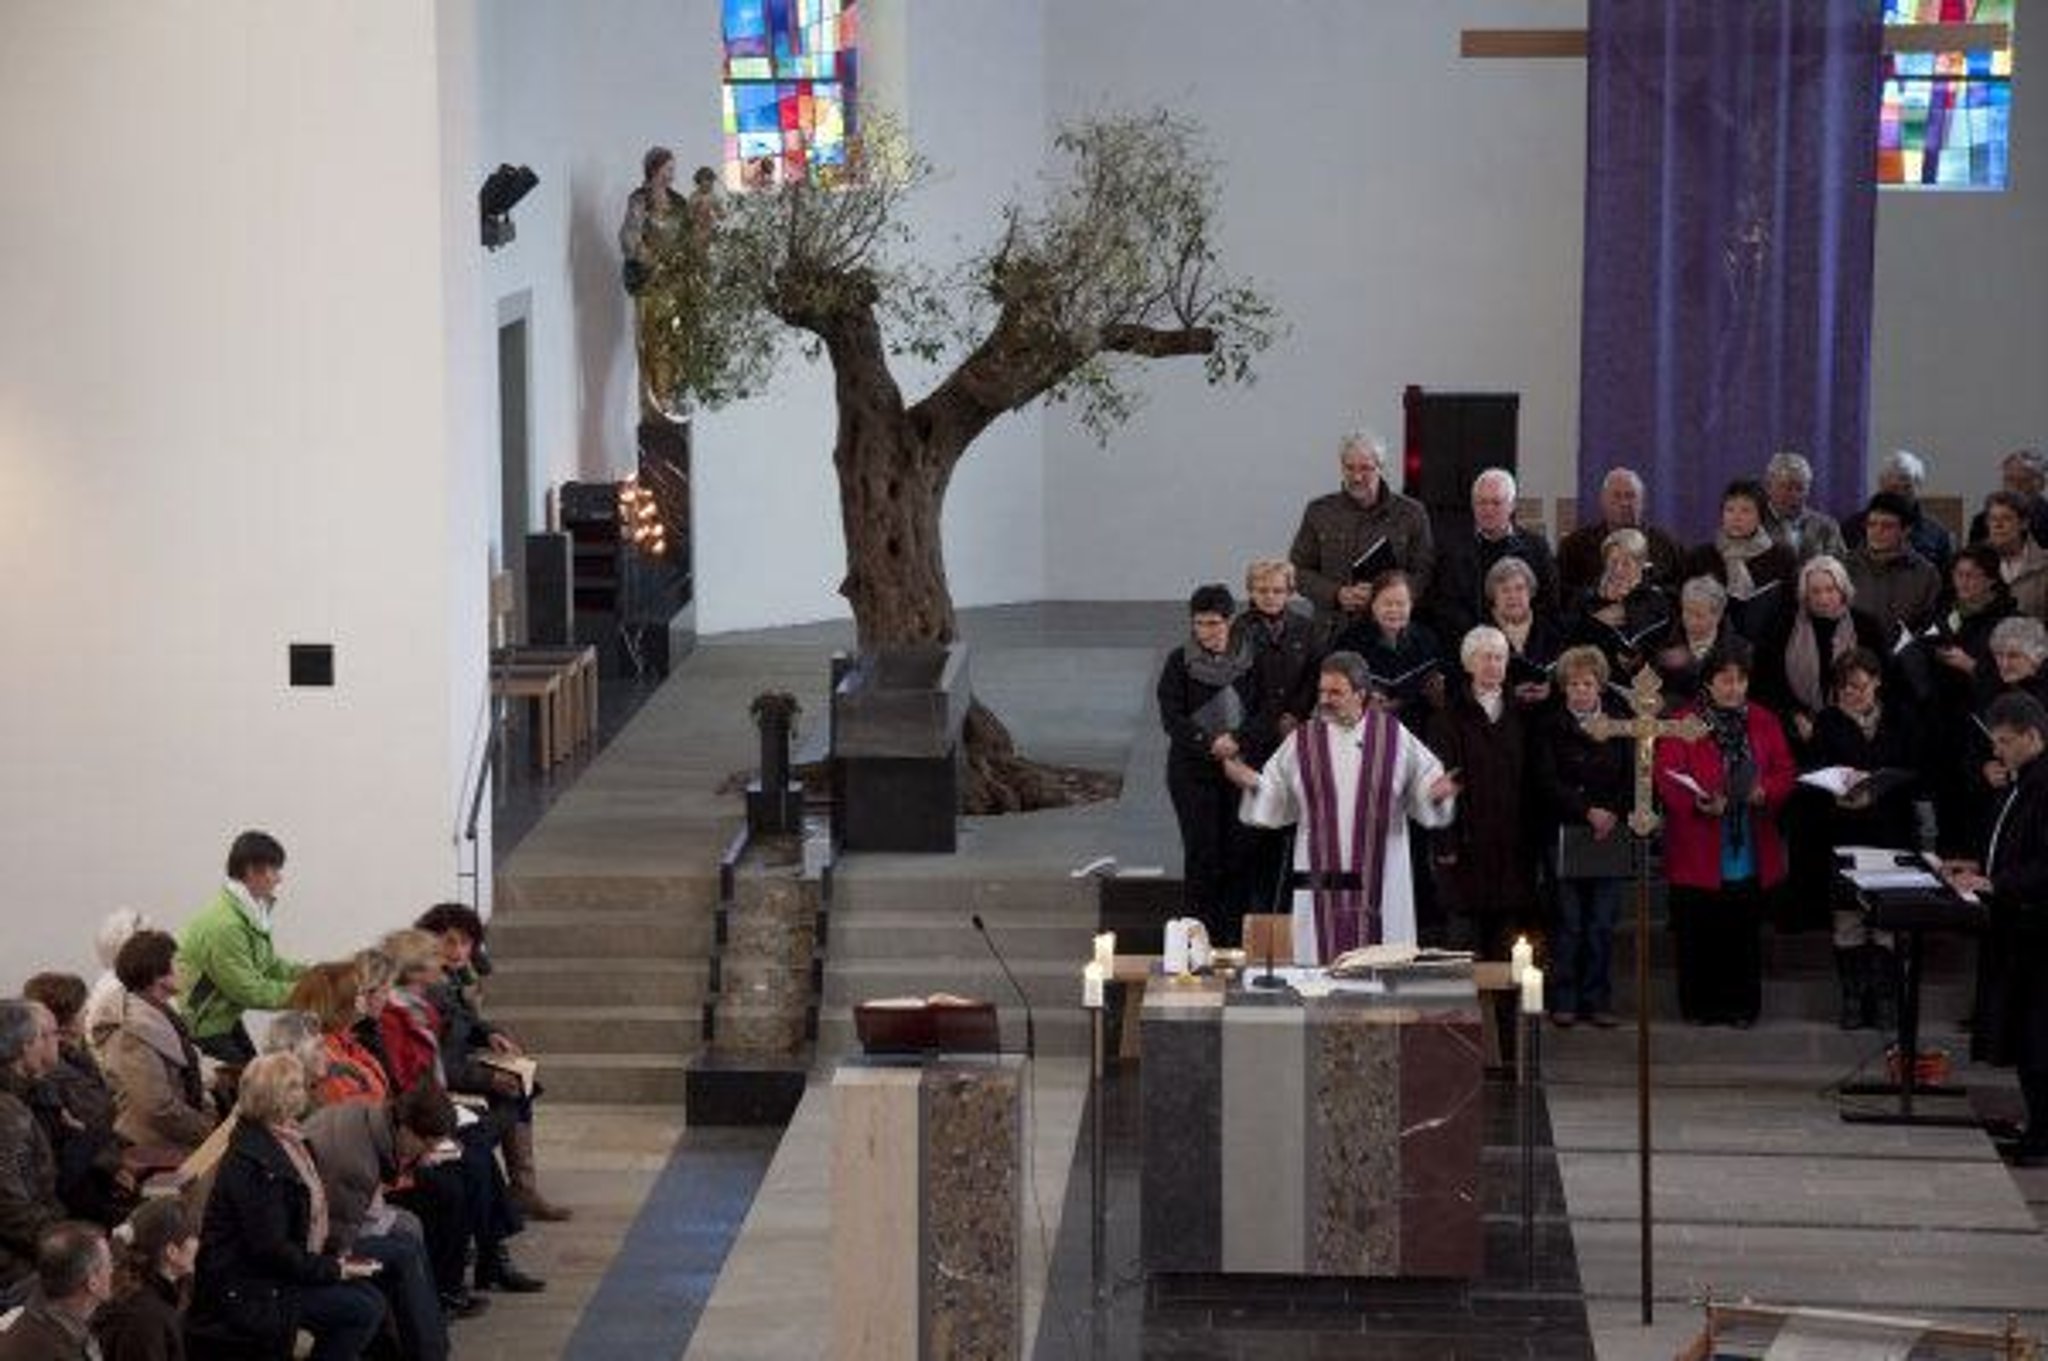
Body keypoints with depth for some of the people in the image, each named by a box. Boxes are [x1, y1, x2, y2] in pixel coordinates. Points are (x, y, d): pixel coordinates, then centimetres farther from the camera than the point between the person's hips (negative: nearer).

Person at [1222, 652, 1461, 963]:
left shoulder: (1393, 735, 3)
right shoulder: (1302, 741, 7)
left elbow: (1424, 780, 6)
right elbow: (1274, 798, 9)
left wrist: (1437, 792, -16)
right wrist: (1252, 783, -9)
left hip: (1380, 878, -1)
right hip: (1321, 877, 1)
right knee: (1323, 968, -2)